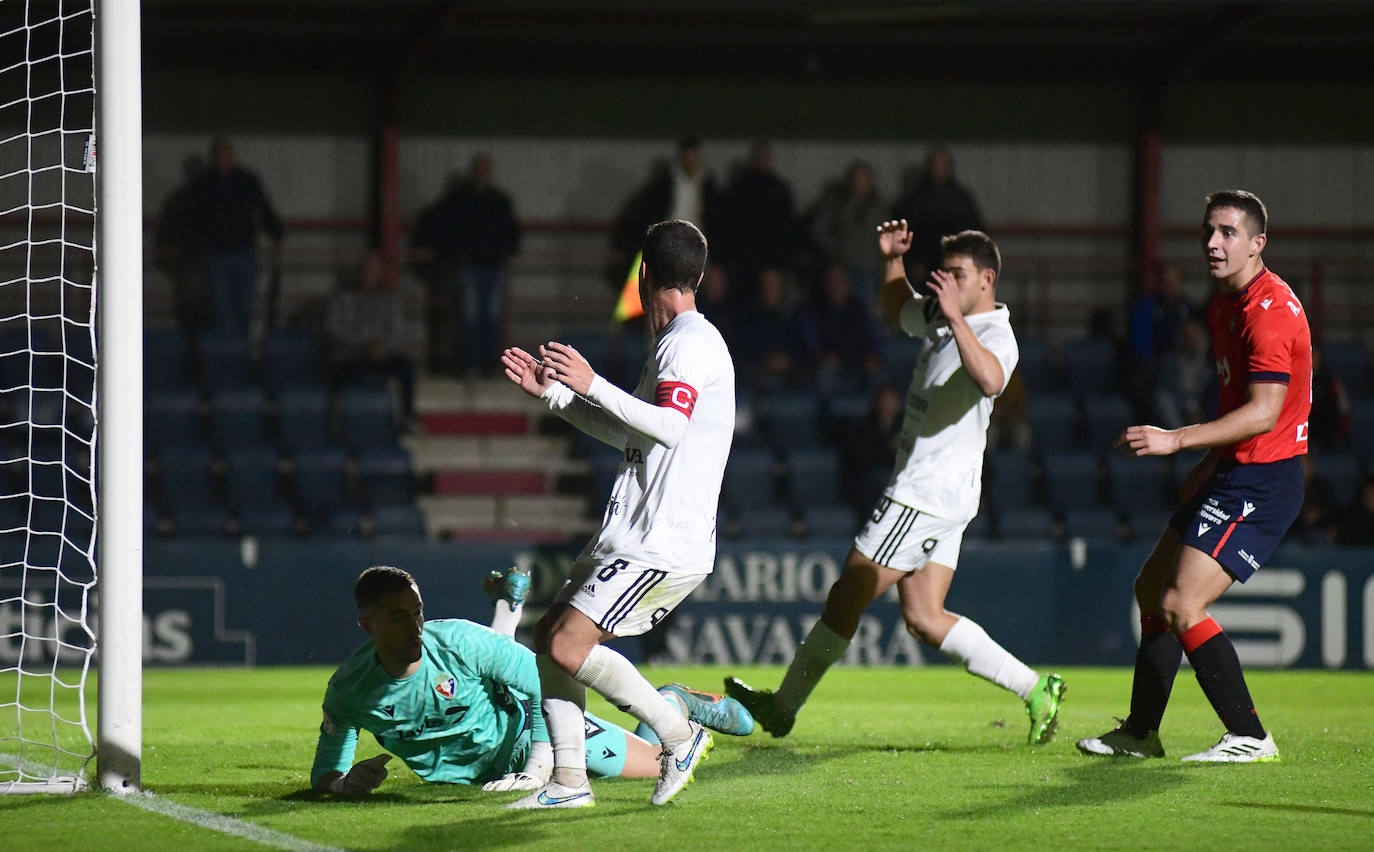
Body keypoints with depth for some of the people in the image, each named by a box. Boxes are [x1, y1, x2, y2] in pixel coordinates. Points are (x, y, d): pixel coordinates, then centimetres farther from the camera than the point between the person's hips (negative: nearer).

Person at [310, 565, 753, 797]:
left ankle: (673, 702, 34)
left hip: (525, 728, -3)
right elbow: (323, 773, -18)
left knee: (656, 763, 1)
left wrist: (539, 767, -31)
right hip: (466, 775, 3)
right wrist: (343, 782, -42)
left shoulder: (459, 641, -35)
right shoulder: (349, 690, -29)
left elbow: (547, 682, -26)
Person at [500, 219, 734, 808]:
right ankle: (568, 781, 9)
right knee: (550, 634, 8)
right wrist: (553, 393, 27)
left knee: (568, 646, -17)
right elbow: (629, 434, 29)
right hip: (630, 537, 10)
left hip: (664, 545, -10)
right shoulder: (677, 342, 21)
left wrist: (592, 385, -27)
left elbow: (669, 427, -27)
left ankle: (679, 736, -6)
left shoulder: (689, 343, -12)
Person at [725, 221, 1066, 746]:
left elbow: (990, 379, -39)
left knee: (848, 596, -2)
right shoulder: (940, 317, 14)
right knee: (924, 618, 7)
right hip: (924, 490, 10)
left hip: (927, 494, -10)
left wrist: (956, 318, -42)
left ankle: (783, 706, 7)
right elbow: (899, 310, 36)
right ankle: (1034, 688, 7)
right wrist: (892, 260, 19)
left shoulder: (996, 336, -15)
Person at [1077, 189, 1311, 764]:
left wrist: (1177, 439, -30)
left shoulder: (1270, 310, -19)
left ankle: (1249, 737, -14)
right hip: (1234, 478, 11)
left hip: (1262, 480, -11)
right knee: (1152, 587, 18)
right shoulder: (1223, 308, 13)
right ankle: (1140, 733, 29)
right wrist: (1207, 464, 22)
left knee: (1180, 606, -18)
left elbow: (1263, 413, -27)